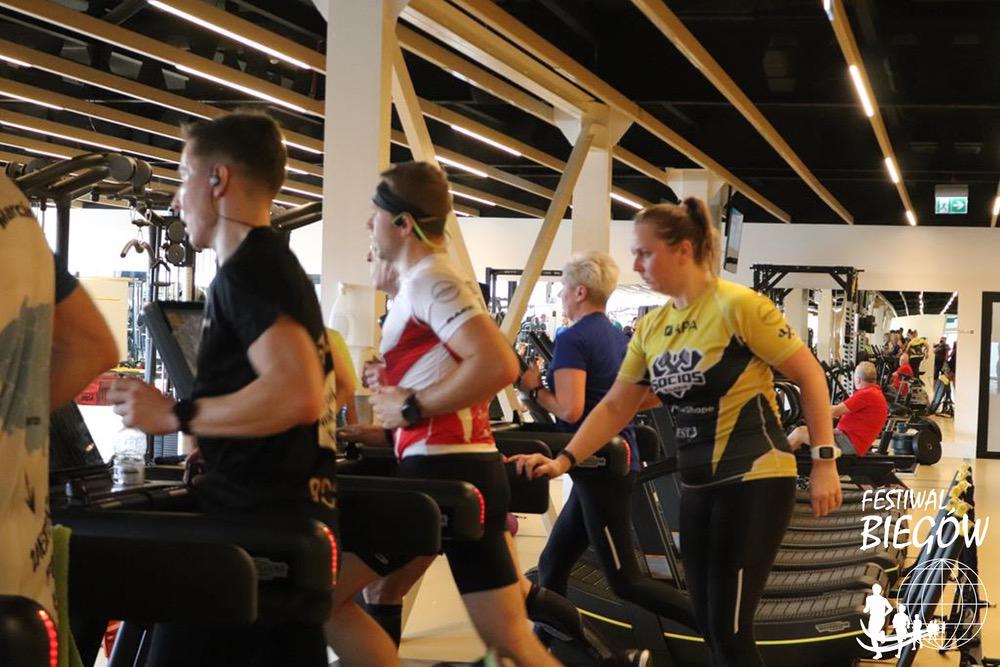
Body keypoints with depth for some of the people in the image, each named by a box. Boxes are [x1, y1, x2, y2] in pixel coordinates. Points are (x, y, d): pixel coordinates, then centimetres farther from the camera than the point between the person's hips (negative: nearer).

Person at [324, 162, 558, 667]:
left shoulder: (428, 281, -10)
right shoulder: (429, 282, 20)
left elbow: (499, 365, -24)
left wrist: (411, 409, -17)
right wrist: (391, 412, 18)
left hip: (441, 473, -10)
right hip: (467, 471, 10)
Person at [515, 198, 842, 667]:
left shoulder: (737, 306, -14)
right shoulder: (651, 328, 6)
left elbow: (809, 376, -10)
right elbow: (616, 406, 11)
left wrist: (824, 462, -13)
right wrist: (565, 460, 0)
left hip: (755, 480, -7)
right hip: (698, 487, 7)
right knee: (709, 626, 11)